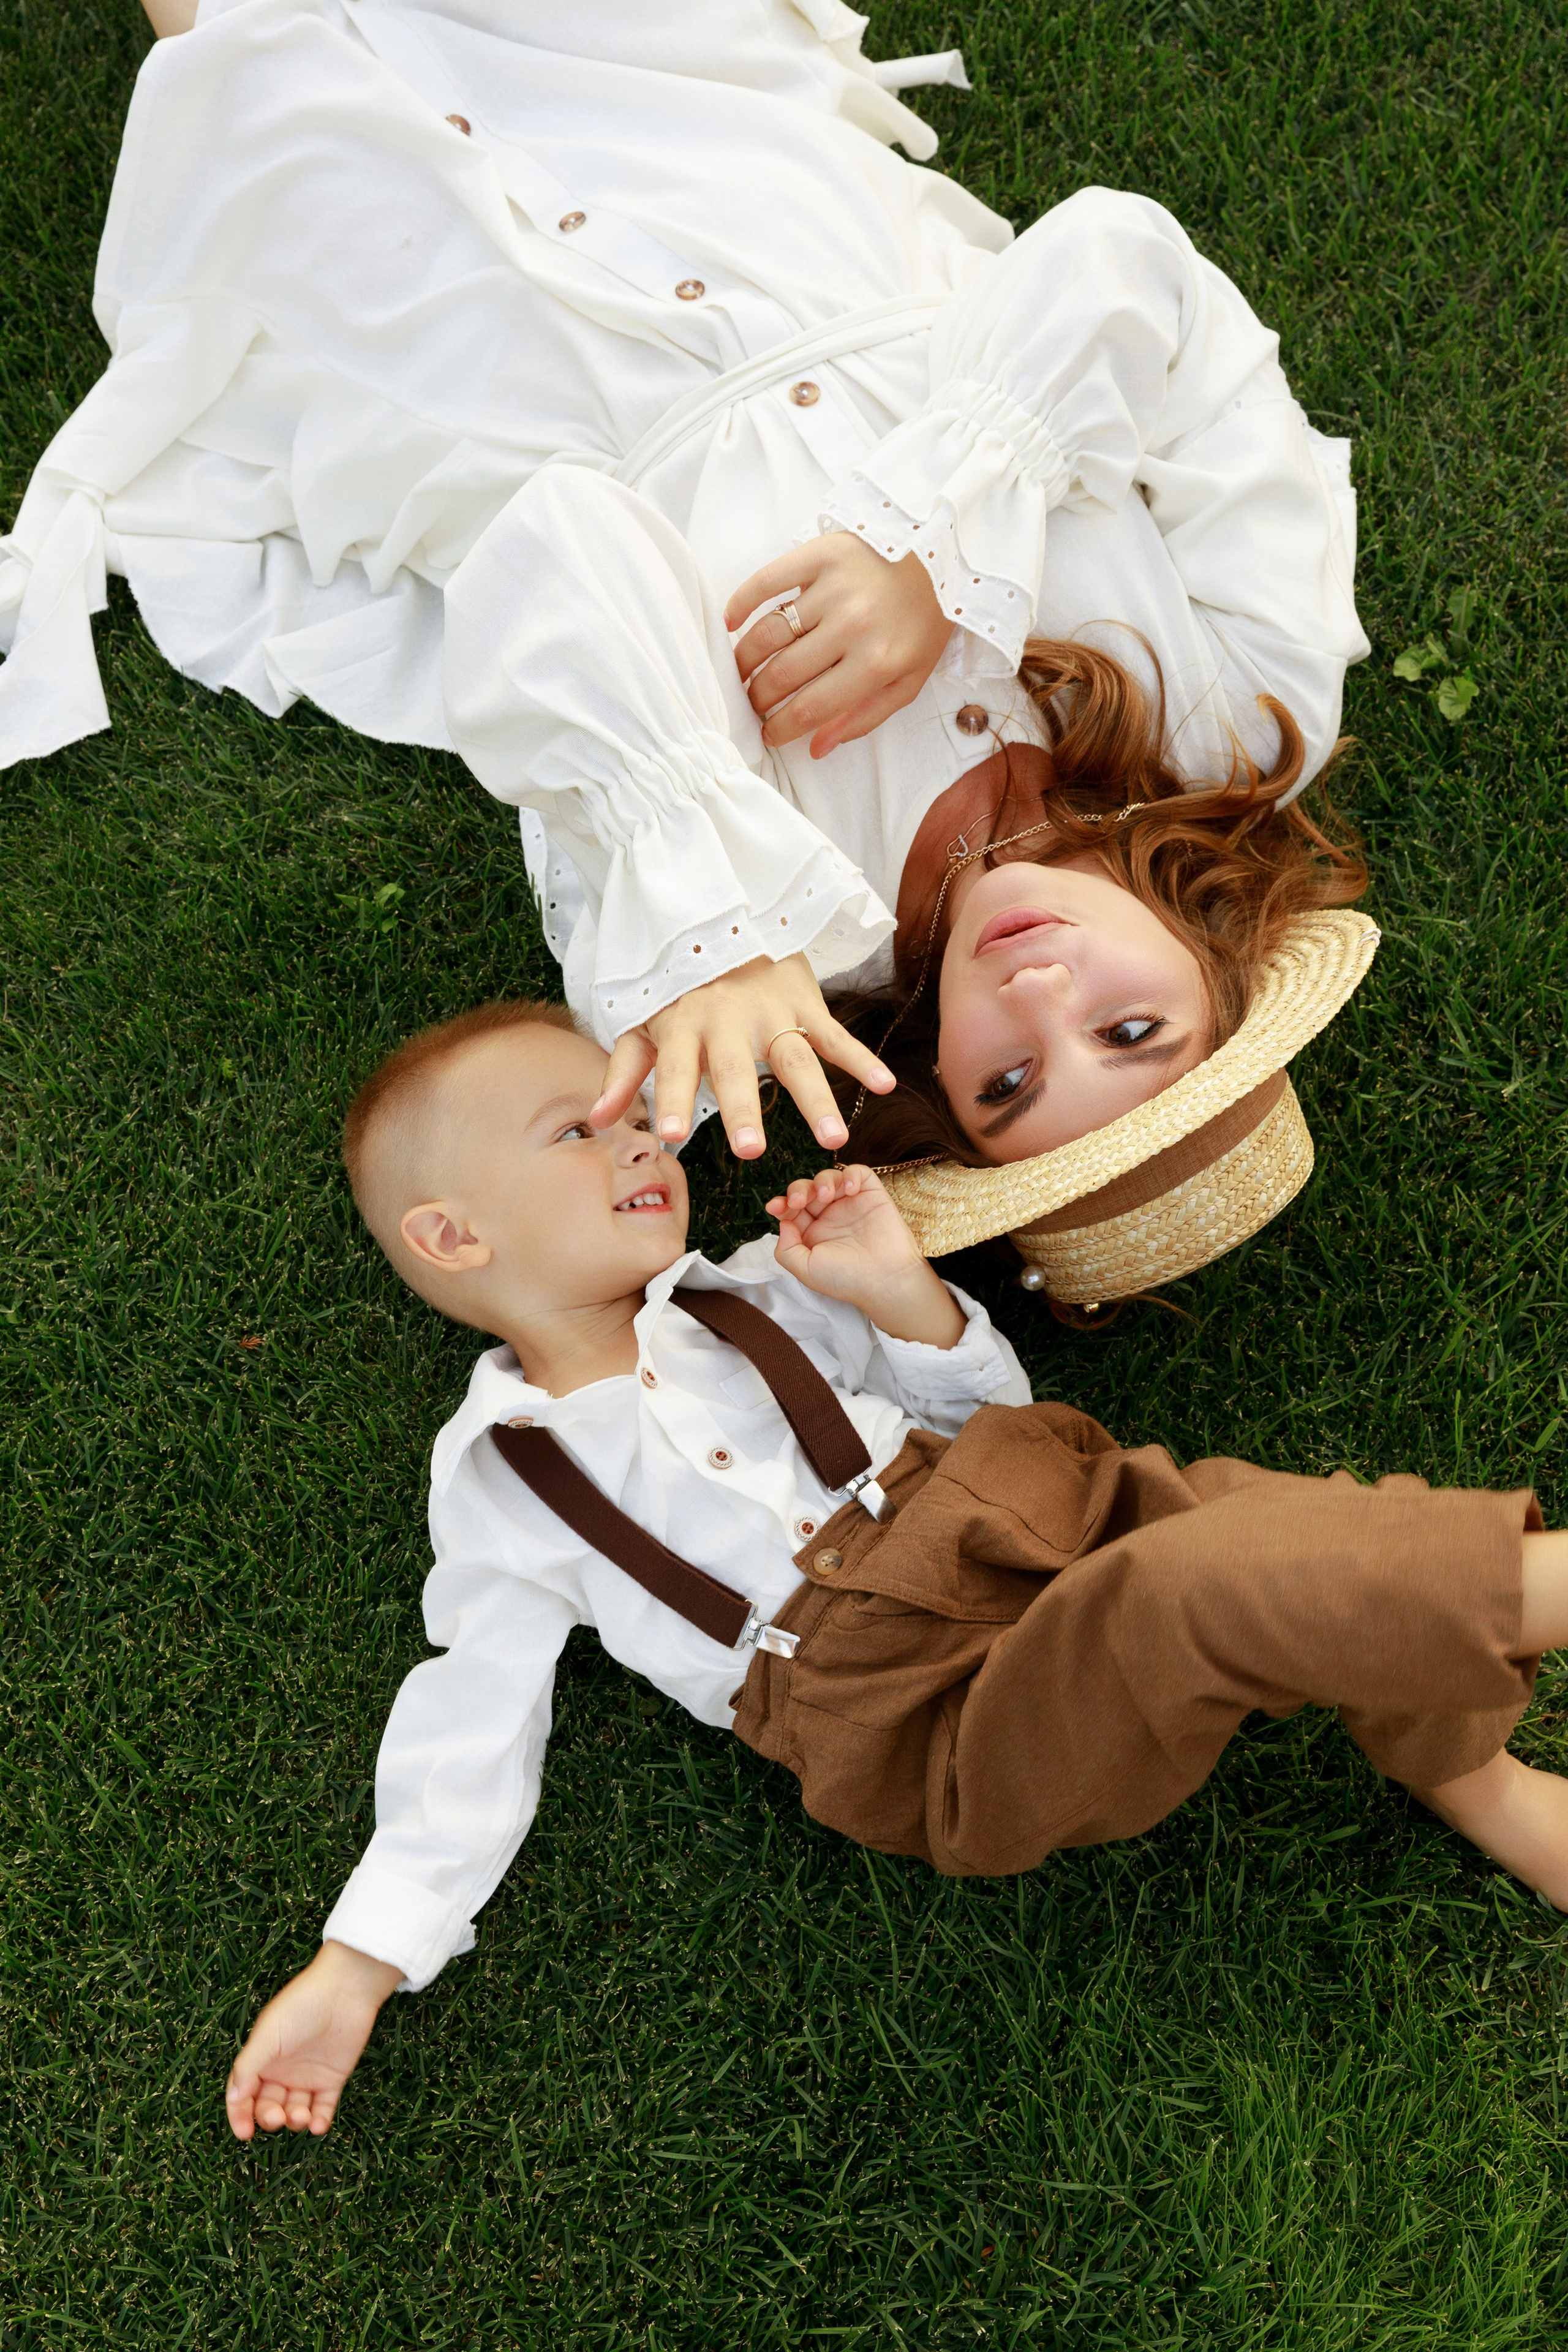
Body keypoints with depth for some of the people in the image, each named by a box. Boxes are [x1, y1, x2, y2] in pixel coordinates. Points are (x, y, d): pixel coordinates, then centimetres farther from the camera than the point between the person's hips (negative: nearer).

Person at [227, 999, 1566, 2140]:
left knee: (1251, 1516, -21)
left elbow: (989, 1404, 21)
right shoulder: (497, 1486, 7)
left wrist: (900, 1293, 1)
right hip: (939, 1737, -5)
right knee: (1201, 1595, -32)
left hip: (1034, 1525, 5)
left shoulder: (752, 1299, 17)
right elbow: (472, 1734, 10)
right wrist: (354, 1972, 5)